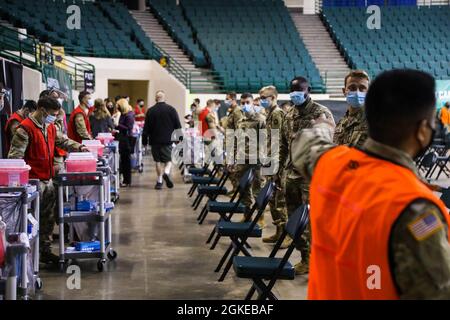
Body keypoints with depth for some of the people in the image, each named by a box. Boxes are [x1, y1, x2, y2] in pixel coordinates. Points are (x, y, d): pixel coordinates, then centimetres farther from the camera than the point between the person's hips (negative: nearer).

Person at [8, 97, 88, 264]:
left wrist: (79, 147, 8)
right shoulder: (25, 128, -14)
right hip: (34, 181, -9)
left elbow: (63, 141, 24)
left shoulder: (50, 127, 13)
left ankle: (45, 250, 24)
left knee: (48, 219, 14)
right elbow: (15, 156, -15)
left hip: (48, 180, 9)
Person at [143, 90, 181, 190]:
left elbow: (146, 127, 1)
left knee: (158, 161, 10)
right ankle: (166, 172, -21)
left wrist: (145, 138, 11)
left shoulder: (150, 111, -2)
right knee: (168, 159, 8)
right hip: (168, 139, -1)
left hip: (155, 140, 1)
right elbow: (178, 125, 0)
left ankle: (159, 181, 8)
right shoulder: (171, 109, -3)